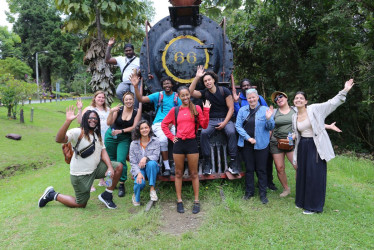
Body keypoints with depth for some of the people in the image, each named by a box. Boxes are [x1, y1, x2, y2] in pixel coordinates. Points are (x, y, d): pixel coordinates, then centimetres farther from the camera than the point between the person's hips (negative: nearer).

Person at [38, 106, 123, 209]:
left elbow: (103, 151, 2)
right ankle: (52, 195, 25)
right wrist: (68, 121, -47)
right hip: (81, 174, -7)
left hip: (95, 168, 7)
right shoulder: (78, 132, -17)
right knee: (81, 204, 5)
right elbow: (59, 139, -34)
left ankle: (106, 196, 7)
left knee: (119, 166, -6)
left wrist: (110, 167, -13)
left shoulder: (97, 135, 9)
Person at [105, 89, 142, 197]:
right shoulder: (119, 109, -10)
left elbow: (134, 127, -11)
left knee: (121, 160, -13)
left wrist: (121, 131, -19)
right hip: (111, 136, 1)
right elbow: (109, 123, -15)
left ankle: (121, 185, -1)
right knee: (111, 159, 11)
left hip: (124, 139, -1)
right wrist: (111, 112, -30)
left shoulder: (137, 111, -9)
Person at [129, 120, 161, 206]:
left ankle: (152, 189, -23)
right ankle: (136, 197, 5)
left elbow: (156, 156, -12)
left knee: (151, 163, -36)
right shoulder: (133, 144, -3)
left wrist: (146, 158, -32)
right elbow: (133, 162, -6)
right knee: (140, 182, -31)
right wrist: (138, 173, -23)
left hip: (151, 169, 0)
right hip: (138, 169, 0)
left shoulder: (155, 141, -3)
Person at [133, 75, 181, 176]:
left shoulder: (177, 97, 14)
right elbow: (141, 99, 7)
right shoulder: (158, 95, 15)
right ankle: (167, 168, -18)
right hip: (159, 123, 0)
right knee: (163, 139, -32)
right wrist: (136, 87, -3)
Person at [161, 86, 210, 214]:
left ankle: (196, 201, 18)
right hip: (178, 144, 1)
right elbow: (164, 124, 13)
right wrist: (171, 136, 3)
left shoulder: (196, 108, 2)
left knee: (194, 173, 7)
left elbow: (204, 125, -3)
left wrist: (206, 110, -10)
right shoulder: (174, 110, 5)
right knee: (178, 173, 9)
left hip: (192, 143, -1)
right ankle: (179, 201, 20)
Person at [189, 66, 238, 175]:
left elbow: (231, 108, -2)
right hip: (211, 120, 1)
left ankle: (233, 162, -23)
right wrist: (197, 77, -12)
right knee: (204, 133, -30)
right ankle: (207, 162, -21)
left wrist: (224, 123, -13)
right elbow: (191, 92, -9)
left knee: (231, 132, -32)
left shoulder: (224, 91, 1)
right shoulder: (204, 93, 7)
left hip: (225, 119, -1)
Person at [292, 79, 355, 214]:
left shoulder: (314, 109, -5)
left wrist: (345, 90, -20)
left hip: (316, 146, -5)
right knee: (302, 174, 11)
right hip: (303, 147, 5)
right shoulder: (294, 117, 9)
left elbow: (332, 103, -11)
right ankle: (302, 201, 28)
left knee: (315, 175, -1)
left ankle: (314, 206, 11)